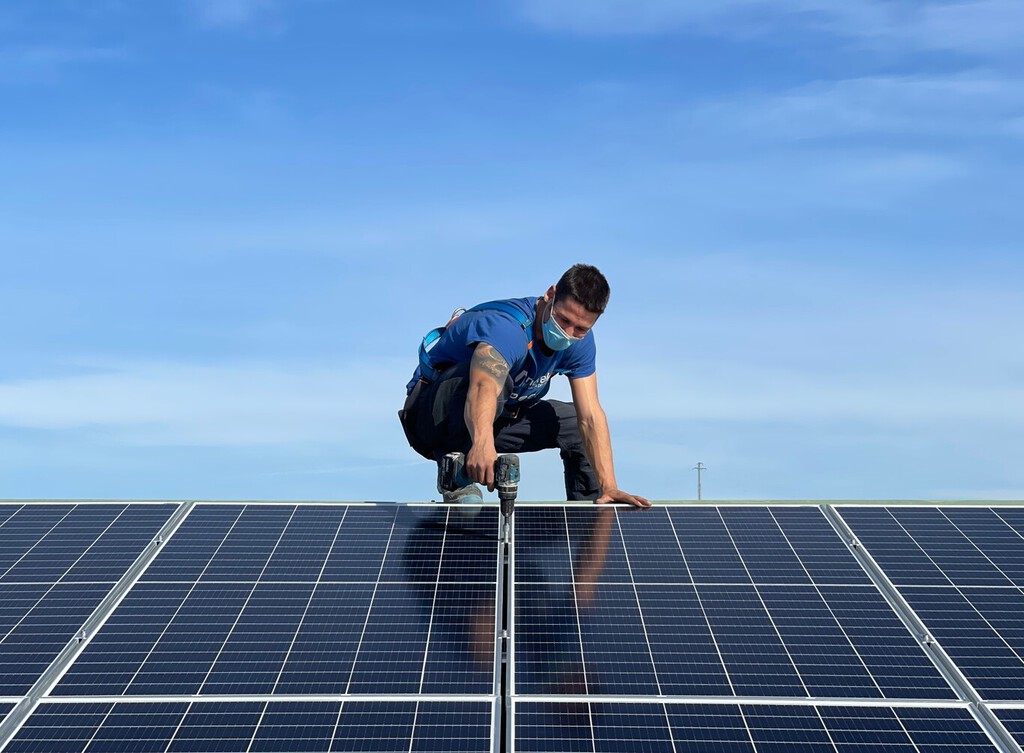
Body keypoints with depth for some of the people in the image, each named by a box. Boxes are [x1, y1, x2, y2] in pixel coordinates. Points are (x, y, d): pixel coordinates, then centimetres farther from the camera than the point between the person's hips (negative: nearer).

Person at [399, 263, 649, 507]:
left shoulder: (579, 340, -9)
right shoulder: (507, 327, -33)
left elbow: (591, 416, -12)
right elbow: (484, 386, -54)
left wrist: (609, 487, -22)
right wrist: (482, 442, -74)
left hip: (497, 418, 8)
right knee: (496, 377, -37)